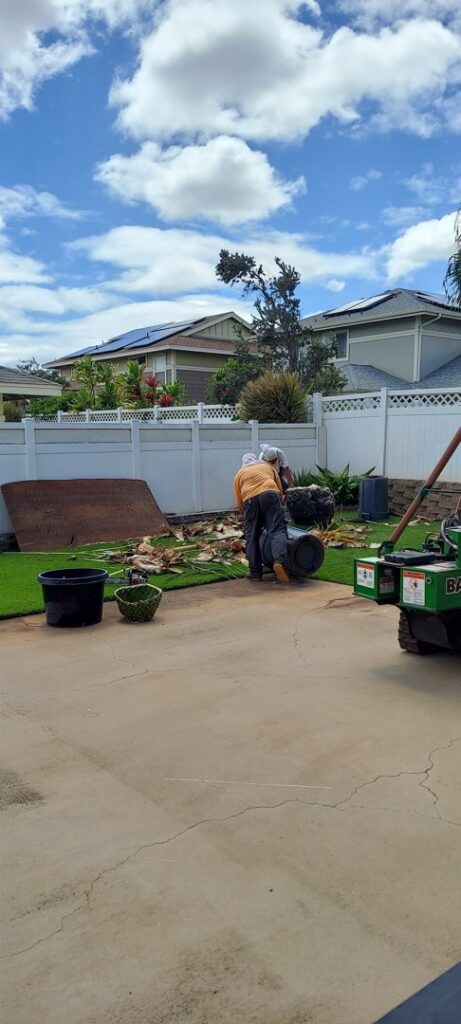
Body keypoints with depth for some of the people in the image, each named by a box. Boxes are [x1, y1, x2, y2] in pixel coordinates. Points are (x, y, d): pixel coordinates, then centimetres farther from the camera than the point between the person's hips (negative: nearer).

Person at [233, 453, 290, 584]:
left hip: (250, 499, 0)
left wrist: (247, 515, 30)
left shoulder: (239, 474, 29)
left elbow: (239, 502, 19)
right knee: (277, 530, -7)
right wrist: (278, 507, 39)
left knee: (252, 537, 9)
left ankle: (255, 572, 9)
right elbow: (280, 491, 27)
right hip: (270, 495, 0)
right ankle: (280, 560, -30)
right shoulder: (267, 466, 32)